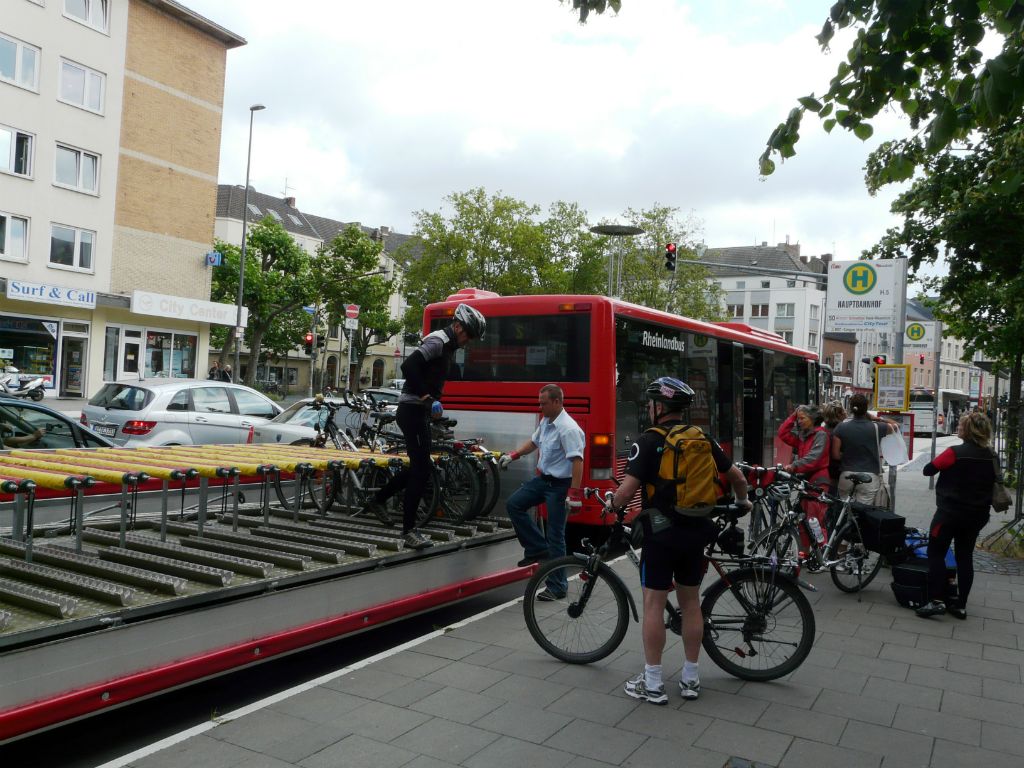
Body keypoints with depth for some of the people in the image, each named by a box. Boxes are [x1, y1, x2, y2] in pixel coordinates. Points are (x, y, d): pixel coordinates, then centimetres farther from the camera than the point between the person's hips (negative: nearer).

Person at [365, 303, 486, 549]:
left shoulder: (448, 345, 17)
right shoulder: (438, 340, -14)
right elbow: (409, 365, -27)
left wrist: (434, 403, 16)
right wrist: (426, 397, -25)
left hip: (419, 411, 10)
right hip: (413, 410, -10)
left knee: (420, 467, 16)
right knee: (422, 468, -10)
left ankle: (378, 500, 29)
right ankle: (409, 530, -5)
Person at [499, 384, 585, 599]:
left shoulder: (568, 428, -22)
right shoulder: (546, 422, 6)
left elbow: (577, 461, -27)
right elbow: (534, 442, 24)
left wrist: (575, 493, -30)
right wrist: (513, 455, 16)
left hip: (559, 485, -9)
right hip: (542, 479, 9)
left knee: (555, 535, -3)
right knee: (514, 504, 8)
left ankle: (557, 587, 9)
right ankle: (538, 549, 15)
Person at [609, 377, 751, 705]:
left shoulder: (649, 441, -11)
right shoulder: (702, 440, 6)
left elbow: (627, 490, -18)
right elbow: (736, 476, 13)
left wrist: (613, 507, 3)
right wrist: (742, 502, 32)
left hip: (661, 533, -5)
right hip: (695, 532, 5)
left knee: (653, 604, 3)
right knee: (691, 602, 14)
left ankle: (652, 683, 7)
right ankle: (690, 678, 22)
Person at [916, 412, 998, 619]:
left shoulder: (955, 453, -19)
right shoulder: (992, 458, 1)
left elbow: (928, 470, -12)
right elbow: (994, 482, 13)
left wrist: (942, 463, 6)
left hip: (950, 512, -6)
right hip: (977, 515, 6)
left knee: (936, 553, 3)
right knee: (965, 556, 13)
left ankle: (936, 601, -4)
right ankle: (961, 605, 16)